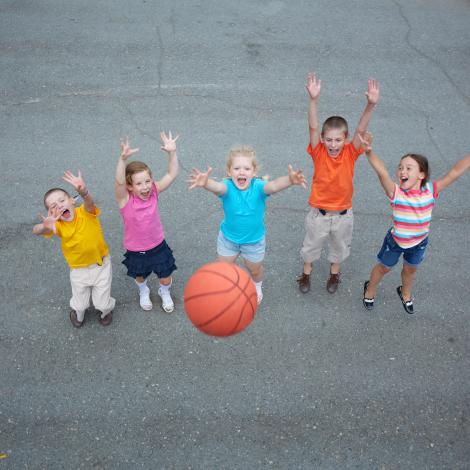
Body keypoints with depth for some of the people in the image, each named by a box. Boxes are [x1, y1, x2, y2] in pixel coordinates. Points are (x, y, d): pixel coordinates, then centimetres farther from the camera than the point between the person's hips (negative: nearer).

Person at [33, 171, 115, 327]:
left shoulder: (86, 213, -21)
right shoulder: (58, 225, -17)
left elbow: (89, 202, -44)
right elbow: (36, 231, -34)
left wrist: (83, 191, -68)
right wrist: (45, 226, -59)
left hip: (101, 265, -2)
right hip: (79, 270, 2)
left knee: (102, 303, 13)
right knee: (80, 304, 18)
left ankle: (106, 310, 50)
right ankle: (78, 313, 55)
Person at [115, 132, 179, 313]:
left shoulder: (154, 192, -16)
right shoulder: (125, 199, -25)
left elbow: (172, 174, -23)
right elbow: (119, 182, -45)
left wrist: (172, 152, -37)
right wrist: (123, 159, -60)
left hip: (158, 246, 1)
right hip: (136, 251, -1)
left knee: (165, 279, 14)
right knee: (140, 277, 25)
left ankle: (165, 293, 51)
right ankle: (143, 292, 61)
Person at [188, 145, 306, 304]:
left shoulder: (258, 186, -29)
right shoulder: (228, 187, -29)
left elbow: (273, 185, -51)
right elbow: (217, 187, -53)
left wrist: (290, 180, -74)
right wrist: (205, 183, -78)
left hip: (254, 240, 0)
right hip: (228, 238, 0)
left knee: (254, 270, 27)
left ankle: (257, 286, 63)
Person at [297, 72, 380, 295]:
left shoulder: (350, 153, -18)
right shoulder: (318, 153, -21)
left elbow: (360, 130, -32)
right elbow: (313, 128, -34)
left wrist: (371, 105, -49)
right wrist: (313, 100, -50)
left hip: (343, 214, 1)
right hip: (319, 212, -1)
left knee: (339, 245, 25)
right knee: (311, 244, 22)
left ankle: (334, 271, 53)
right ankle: (306, 272, 49)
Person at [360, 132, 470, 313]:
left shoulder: (430, 191, -21)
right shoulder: (395, 192, -29)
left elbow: (455, 172, -25)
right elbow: (381, 171, -46)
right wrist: (369, 151, -62)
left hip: (419, 241, 3)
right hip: (395, 240, -3)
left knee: (410, 268, 27)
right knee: (384, 267, 20)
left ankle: (405, 293, 56)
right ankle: (370, 289, 48)